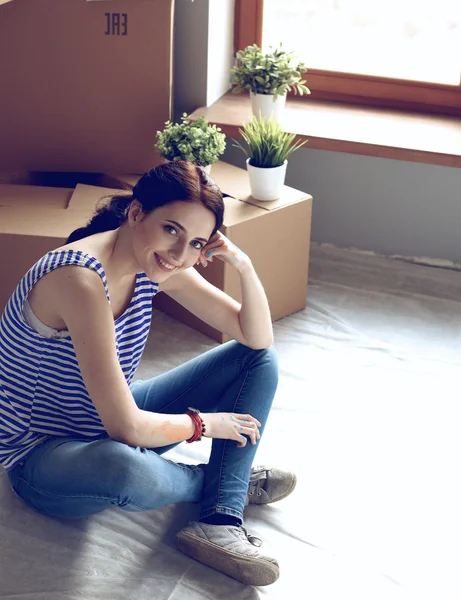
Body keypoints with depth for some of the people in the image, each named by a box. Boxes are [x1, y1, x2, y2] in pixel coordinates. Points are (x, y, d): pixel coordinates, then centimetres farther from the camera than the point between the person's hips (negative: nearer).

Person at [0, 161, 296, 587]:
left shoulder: (156, 264, -7)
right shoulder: (81, 278, -32)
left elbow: (258, 339, -1)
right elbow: (125, 427, -32)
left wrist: (243, 265, -18)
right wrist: (201, 424, -14)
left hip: (112, 430, 8)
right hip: (44, 456, -8)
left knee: (259, 360, 2)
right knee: (129, 470, -43)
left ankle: (220, 525, -16)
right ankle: (227, 484, -5)